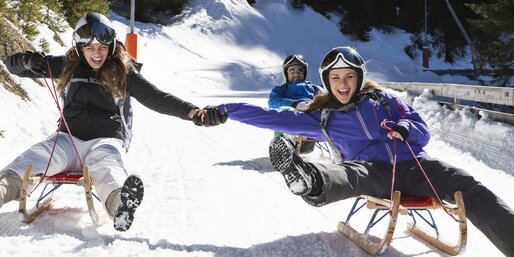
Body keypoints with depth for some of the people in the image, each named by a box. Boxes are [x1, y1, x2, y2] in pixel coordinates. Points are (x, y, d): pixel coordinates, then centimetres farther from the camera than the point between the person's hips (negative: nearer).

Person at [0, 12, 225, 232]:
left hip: (107, 141, -3)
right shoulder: (68, 67, 12)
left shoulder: (123, 72, 7)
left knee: (106, 165, -38)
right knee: (36, 157, -30)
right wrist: (29, 61, -8)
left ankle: (119, 205, -72)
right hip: (70, 138, 3)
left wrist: (192, 112, -14)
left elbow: (156, 98, 1)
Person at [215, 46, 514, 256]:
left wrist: (406, 128, -9)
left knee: (469, 189, -24)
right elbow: (273, 117, 15)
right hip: (375, 173, -2)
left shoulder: (382, 98, 18)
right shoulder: (322, 118, 16)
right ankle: (311, 181, -73)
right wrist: (223, 110, 12)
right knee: (346, 175, -38)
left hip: (412, 164, 3)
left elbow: (423, 132, 15)